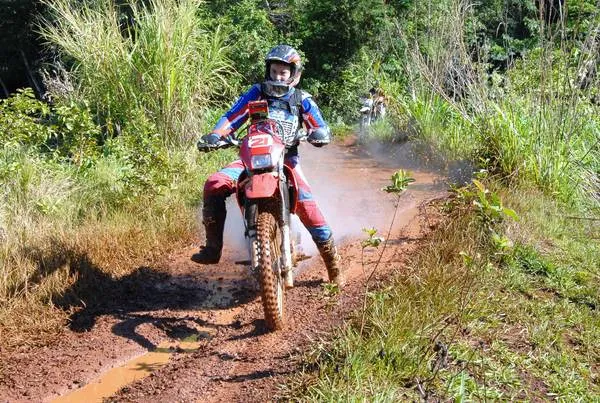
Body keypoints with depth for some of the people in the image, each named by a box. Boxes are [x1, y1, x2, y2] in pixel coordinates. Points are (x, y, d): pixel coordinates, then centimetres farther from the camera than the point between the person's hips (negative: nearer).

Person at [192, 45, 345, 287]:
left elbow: (322, 130, 4)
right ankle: (213, 247, -14)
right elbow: (232, 117, 5)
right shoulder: (257, 92, 11)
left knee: (306, 203, -24)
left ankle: (332, 261, -7)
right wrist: (214, 136, -15)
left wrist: (319, 134, -22)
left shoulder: (302, 100, 9)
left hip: (286, 159, -2)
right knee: (214, 184, -21)